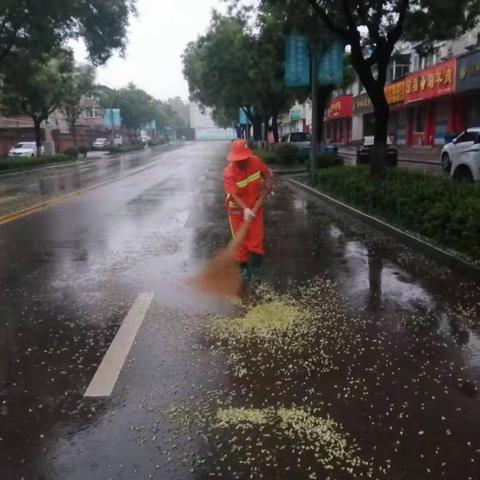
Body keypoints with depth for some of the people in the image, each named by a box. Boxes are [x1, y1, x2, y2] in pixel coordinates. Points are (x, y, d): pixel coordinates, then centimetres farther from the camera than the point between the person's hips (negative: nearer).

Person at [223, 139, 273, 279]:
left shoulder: (256, 161, -16)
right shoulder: (229, 173, -28)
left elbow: (266, 172, 5)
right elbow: (234, 195, -33)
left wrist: (268, 183, -12)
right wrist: (245, 209, -45)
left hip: (255, 205, 3)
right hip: (237, 209, -3)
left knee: (256, 236, 5)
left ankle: (255, 265, 17)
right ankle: (244, 266, 21)